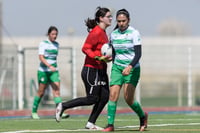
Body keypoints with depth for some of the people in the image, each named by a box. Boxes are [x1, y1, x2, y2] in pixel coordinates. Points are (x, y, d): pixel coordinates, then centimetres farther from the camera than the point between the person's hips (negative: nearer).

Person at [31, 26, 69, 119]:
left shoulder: (56, 44, 11)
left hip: (54, 71, 4)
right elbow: (41, 57, -18)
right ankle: (34, 112, 20)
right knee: (41, 92, 3)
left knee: (57, 90, -11)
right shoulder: (43, 44, -7)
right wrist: (50, 66, -31)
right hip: (43, 71, -4)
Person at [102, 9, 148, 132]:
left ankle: (143, 116, 22)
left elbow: (138, 54, -18)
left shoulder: (134, 33, -11)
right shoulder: (113, 34, 5)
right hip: (117, 67, 4)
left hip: (132, 69, -4)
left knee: (128, 99, -6)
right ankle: (110, 125, -9)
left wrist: (130, 67, -31)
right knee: (113, 95, -11)